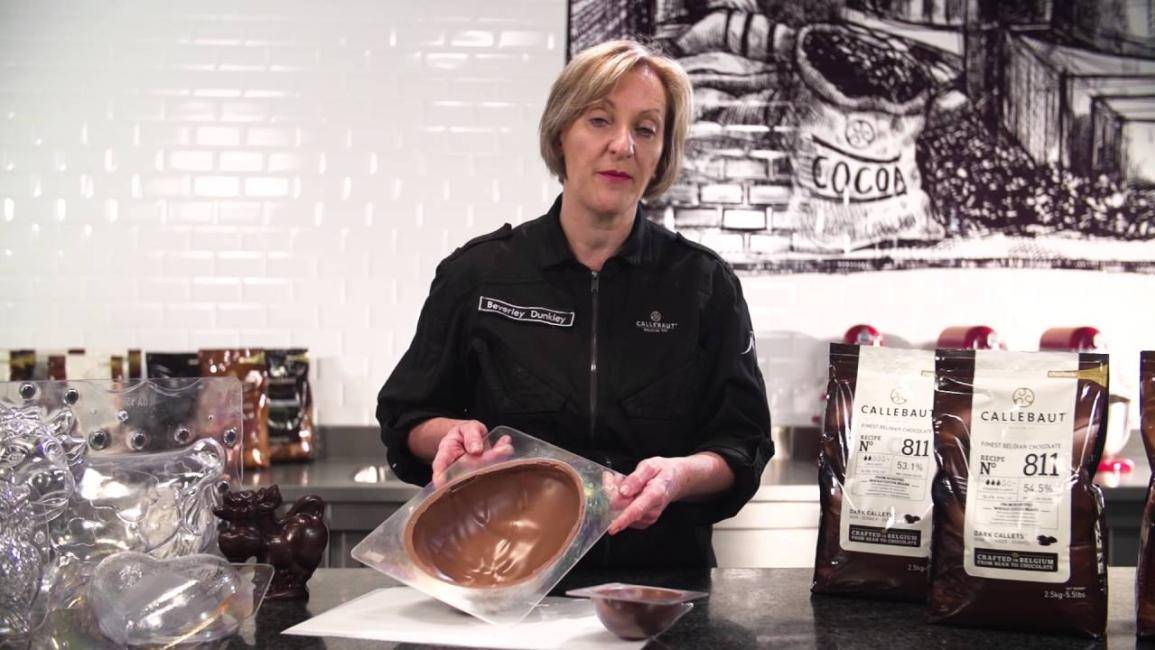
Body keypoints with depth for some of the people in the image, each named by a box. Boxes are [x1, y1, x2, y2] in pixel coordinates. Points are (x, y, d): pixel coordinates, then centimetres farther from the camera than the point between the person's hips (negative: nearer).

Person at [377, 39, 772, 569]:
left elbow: (744, 447, 5)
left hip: (661, 572, 0)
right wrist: (453, 434, -9)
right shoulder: (478, 273, 4)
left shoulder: (705, 284, 4)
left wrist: (681, 475, -16)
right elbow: (405, 419, 13)